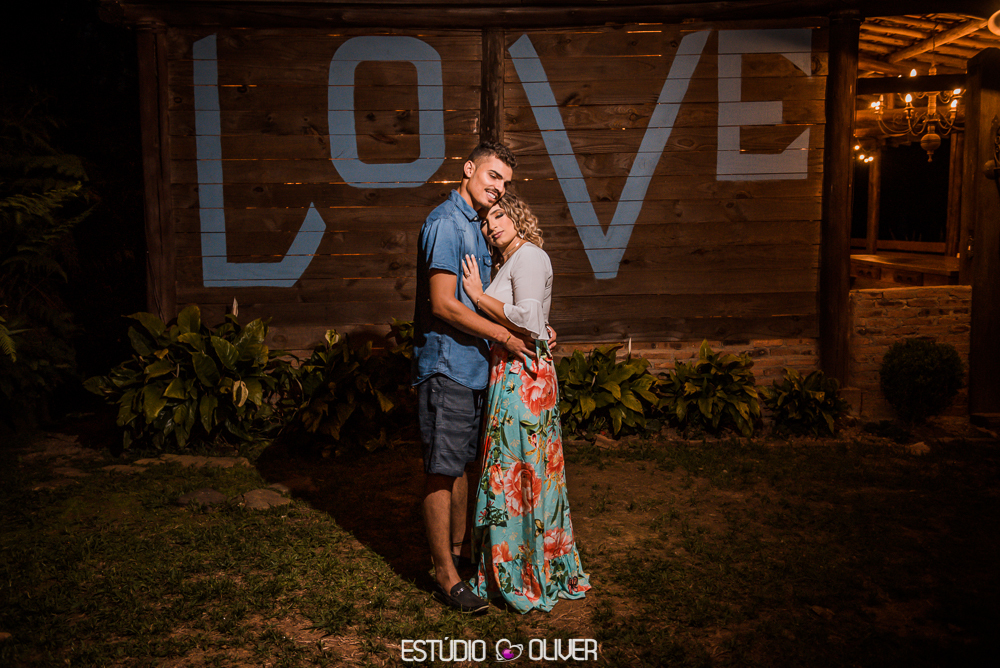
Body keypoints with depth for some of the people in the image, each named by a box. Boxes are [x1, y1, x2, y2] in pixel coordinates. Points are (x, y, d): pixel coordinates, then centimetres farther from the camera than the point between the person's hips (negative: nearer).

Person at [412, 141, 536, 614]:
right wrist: (506, 337, -16)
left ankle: (458, 551, 31)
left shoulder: (472, 225, 16)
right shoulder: (445, 223, -15)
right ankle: (447, 578, 7)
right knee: (442, 469, -2)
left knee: (460, 463, 17)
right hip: (445, 364, -10)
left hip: (469, 363, 10)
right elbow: (444, 305, -21)